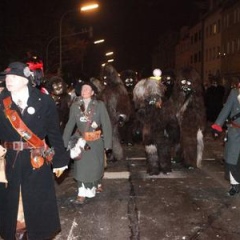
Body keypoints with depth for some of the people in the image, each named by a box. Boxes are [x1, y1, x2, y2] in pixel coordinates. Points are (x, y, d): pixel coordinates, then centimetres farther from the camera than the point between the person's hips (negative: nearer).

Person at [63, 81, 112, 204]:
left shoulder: (99, 105, -8)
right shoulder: (75, 106, -2)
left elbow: (106, 125, -8)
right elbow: (70, 124, 0)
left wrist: (108, 144, -11)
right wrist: (64, 142, -2)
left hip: (96, 141, -1)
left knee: (95, 165, 10)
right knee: (81, 167, 2)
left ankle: (96, 184, 37)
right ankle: (82, 193, 13)